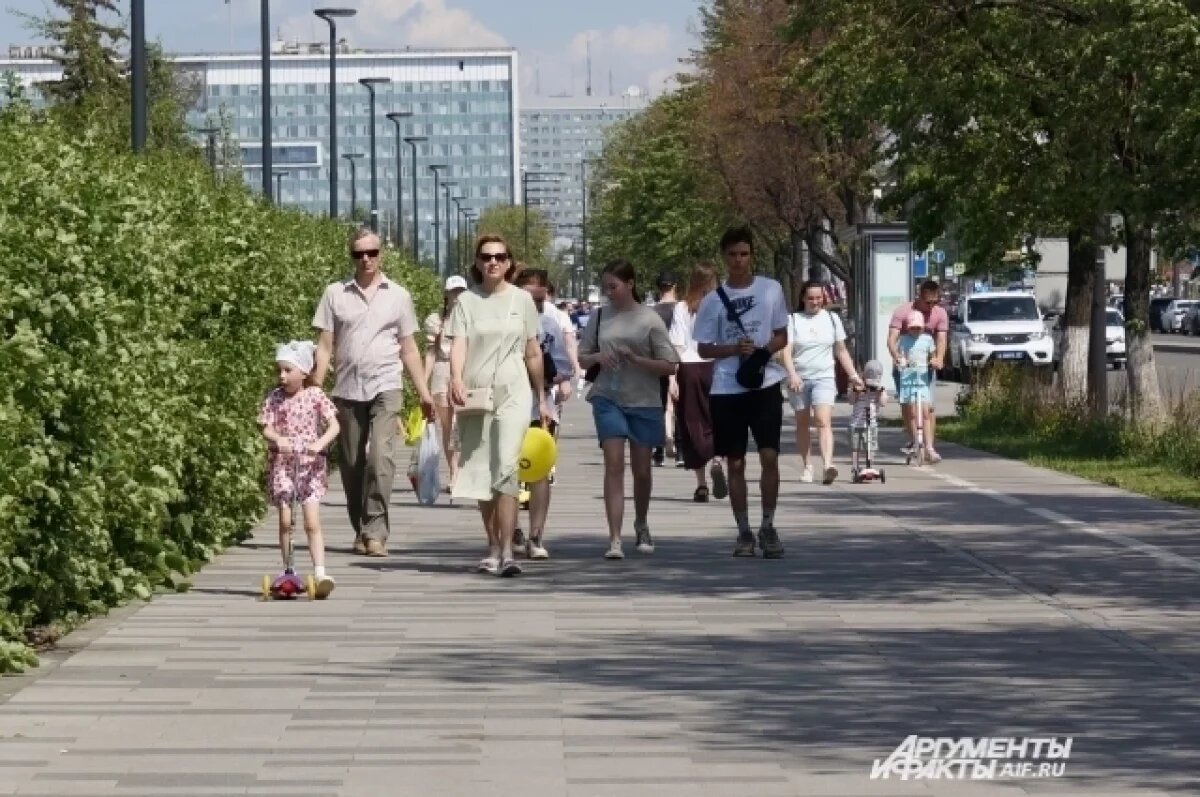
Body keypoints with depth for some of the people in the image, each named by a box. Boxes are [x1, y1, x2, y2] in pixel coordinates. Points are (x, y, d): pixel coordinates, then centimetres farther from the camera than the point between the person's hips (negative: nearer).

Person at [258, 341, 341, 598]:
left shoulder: (315, 396, -1)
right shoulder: (274, 398, 1)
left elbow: (334, 425, -5)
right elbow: (267, 428, -5)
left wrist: (320, 443, -23)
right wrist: (278, 439, -27)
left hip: (310, 464, -1)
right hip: (282, 463, 1)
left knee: (312, 522, -8)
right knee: (285, 521, 0)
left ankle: (320, 572, -11)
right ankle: (288, 571, 11)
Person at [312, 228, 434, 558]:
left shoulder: (397, 295, 9)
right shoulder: (335, 294, 7)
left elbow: (409, 348, 13)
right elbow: (325, 346, 6)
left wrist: (423, 392, 9)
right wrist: (315, 390, -2)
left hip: (385, 386, -1)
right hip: (347, 389, 1)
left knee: (381, 457, -17)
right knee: (352, 464, 5)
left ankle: (375, 531, -17)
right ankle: (361, 531, 18)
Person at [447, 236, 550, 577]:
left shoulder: (521, 300, 7)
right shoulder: (467, 301, 5)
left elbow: (533, 352, 12)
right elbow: (458, 344, -6)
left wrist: (541, 398, 14)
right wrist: (456, 378, -26)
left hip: (512, 394, -2)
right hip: (474, 395, 2)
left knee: (506, 470, -15)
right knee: (481, 475, 8)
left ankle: (507, 552, -21)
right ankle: (493, 548, 19)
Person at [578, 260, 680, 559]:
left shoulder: (649, 320, -4)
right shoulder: (600, 316, 5)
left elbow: (669, 366, -4)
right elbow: (582, 358, 13)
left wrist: (635, 359, -17)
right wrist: (597, 358, -9)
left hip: (644, 402, -1)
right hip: (608, 398, 1)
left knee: (641, 469, 11)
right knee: (614, 464, -12)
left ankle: (641, 526, 36)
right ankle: (615, 539, -16)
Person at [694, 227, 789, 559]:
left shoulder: (771, 289, 3)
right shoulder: (713, 300, 2)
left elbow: (782, 336, 9)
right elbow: (703, 348, 5)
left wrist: (764, 350, -12)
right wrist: (734, 349, -13)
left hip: (765, 384, -1)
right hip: (726, 390, 1)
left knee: (769, 455, -9)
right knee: (735, 463, 5)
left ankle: (768, 527, 4)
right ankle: (744, 532, 13)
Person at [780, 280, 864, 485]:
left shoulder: (831, 320, 9)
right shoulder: (793, 320, 1)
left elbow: (841, 351, 16)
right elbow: (786, 350, -8)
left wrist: (853, 375, 12)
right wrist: (792, 374, -23)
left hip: (824, 378, 0)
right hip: (799, 379, 0)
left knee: (824, 421, -16)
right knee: (803, 423, 9)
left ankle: (828, 465, -30)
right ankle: (807, 467, 20)